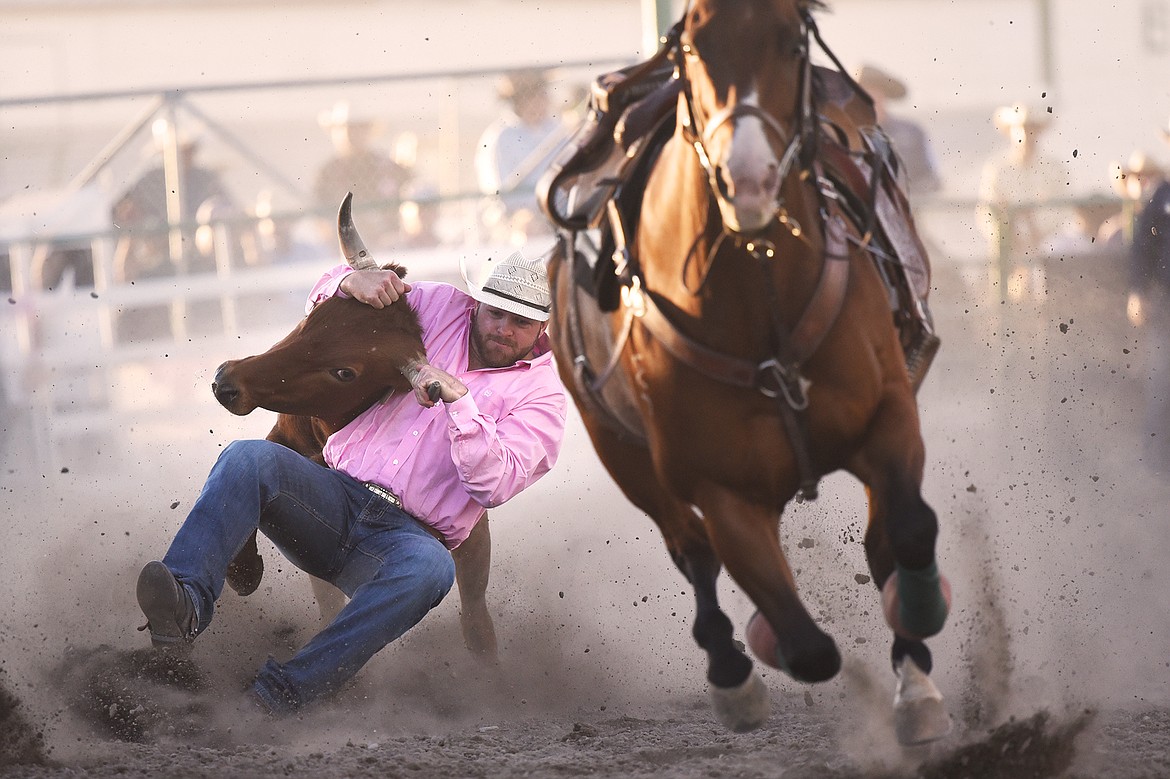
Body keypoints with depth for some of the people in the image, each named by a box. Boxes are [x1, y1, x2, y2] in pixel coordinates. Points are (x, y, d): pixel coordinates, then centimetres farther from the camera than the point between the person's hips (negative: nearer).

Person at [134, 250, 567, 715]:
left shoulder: (542, 393, 4)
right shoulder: (444, 309, 15)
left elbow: (493, 484, -11)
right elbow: (326, 296, 24)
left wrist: (458, 398, -20)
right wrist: (352, 281, 0)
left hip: (405, 535, -3)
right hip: (336, 497, 3)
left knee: (431, 568, -39)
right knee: (248, 458, -26)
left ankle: (282, 692, -44)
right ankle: (187, 606, -47)